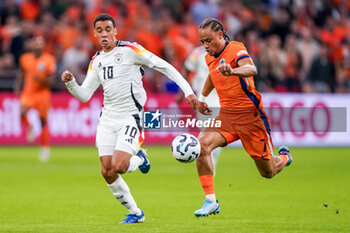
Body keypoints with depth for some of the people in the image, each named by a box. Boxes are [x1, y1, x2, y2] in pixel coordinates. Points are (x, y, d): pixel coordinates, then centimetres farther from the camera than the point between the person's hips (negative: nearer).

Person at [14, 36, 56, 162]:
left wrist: (40, 79, -26)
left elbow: (50, 81, -8)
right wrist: (17, 86, 4)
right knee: (22, 112, -26)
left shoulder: (49, 60, -7)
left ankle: (45, 148, 19)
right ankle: (29, 128, 5)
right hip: (28, 92, 2)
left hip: (43, 93, -2)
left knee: (44, 121, 5)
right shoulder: (25, 58, 3)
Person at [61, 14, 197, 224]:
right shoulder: (96, 61, 12)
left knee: (117, 167, -21)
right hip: (108, 118, 6)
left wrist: (188, 90, -10)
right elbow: (84, 95, 13)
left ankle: (139, 158, 14)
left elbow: (163, 66, -5)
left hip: (130, 117, -6)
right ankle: (135, 213, 16)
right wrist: (70, 82, -7)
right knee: (107, 172, -2)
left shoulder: (130, 50, -7)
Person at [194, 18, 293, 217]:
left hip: (251, 116, -6)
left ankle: (284, 157, 43)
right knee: (202, 145, -24)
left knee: (268, 172, 5)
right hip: (227, 116, 6)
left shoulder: (236, 50, -17)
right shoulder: (210, 58, 6)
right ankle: (211, 201, -19)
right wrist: (202, 97, 26)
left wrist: (232, 71, -59)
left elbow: (251, 69, -40)